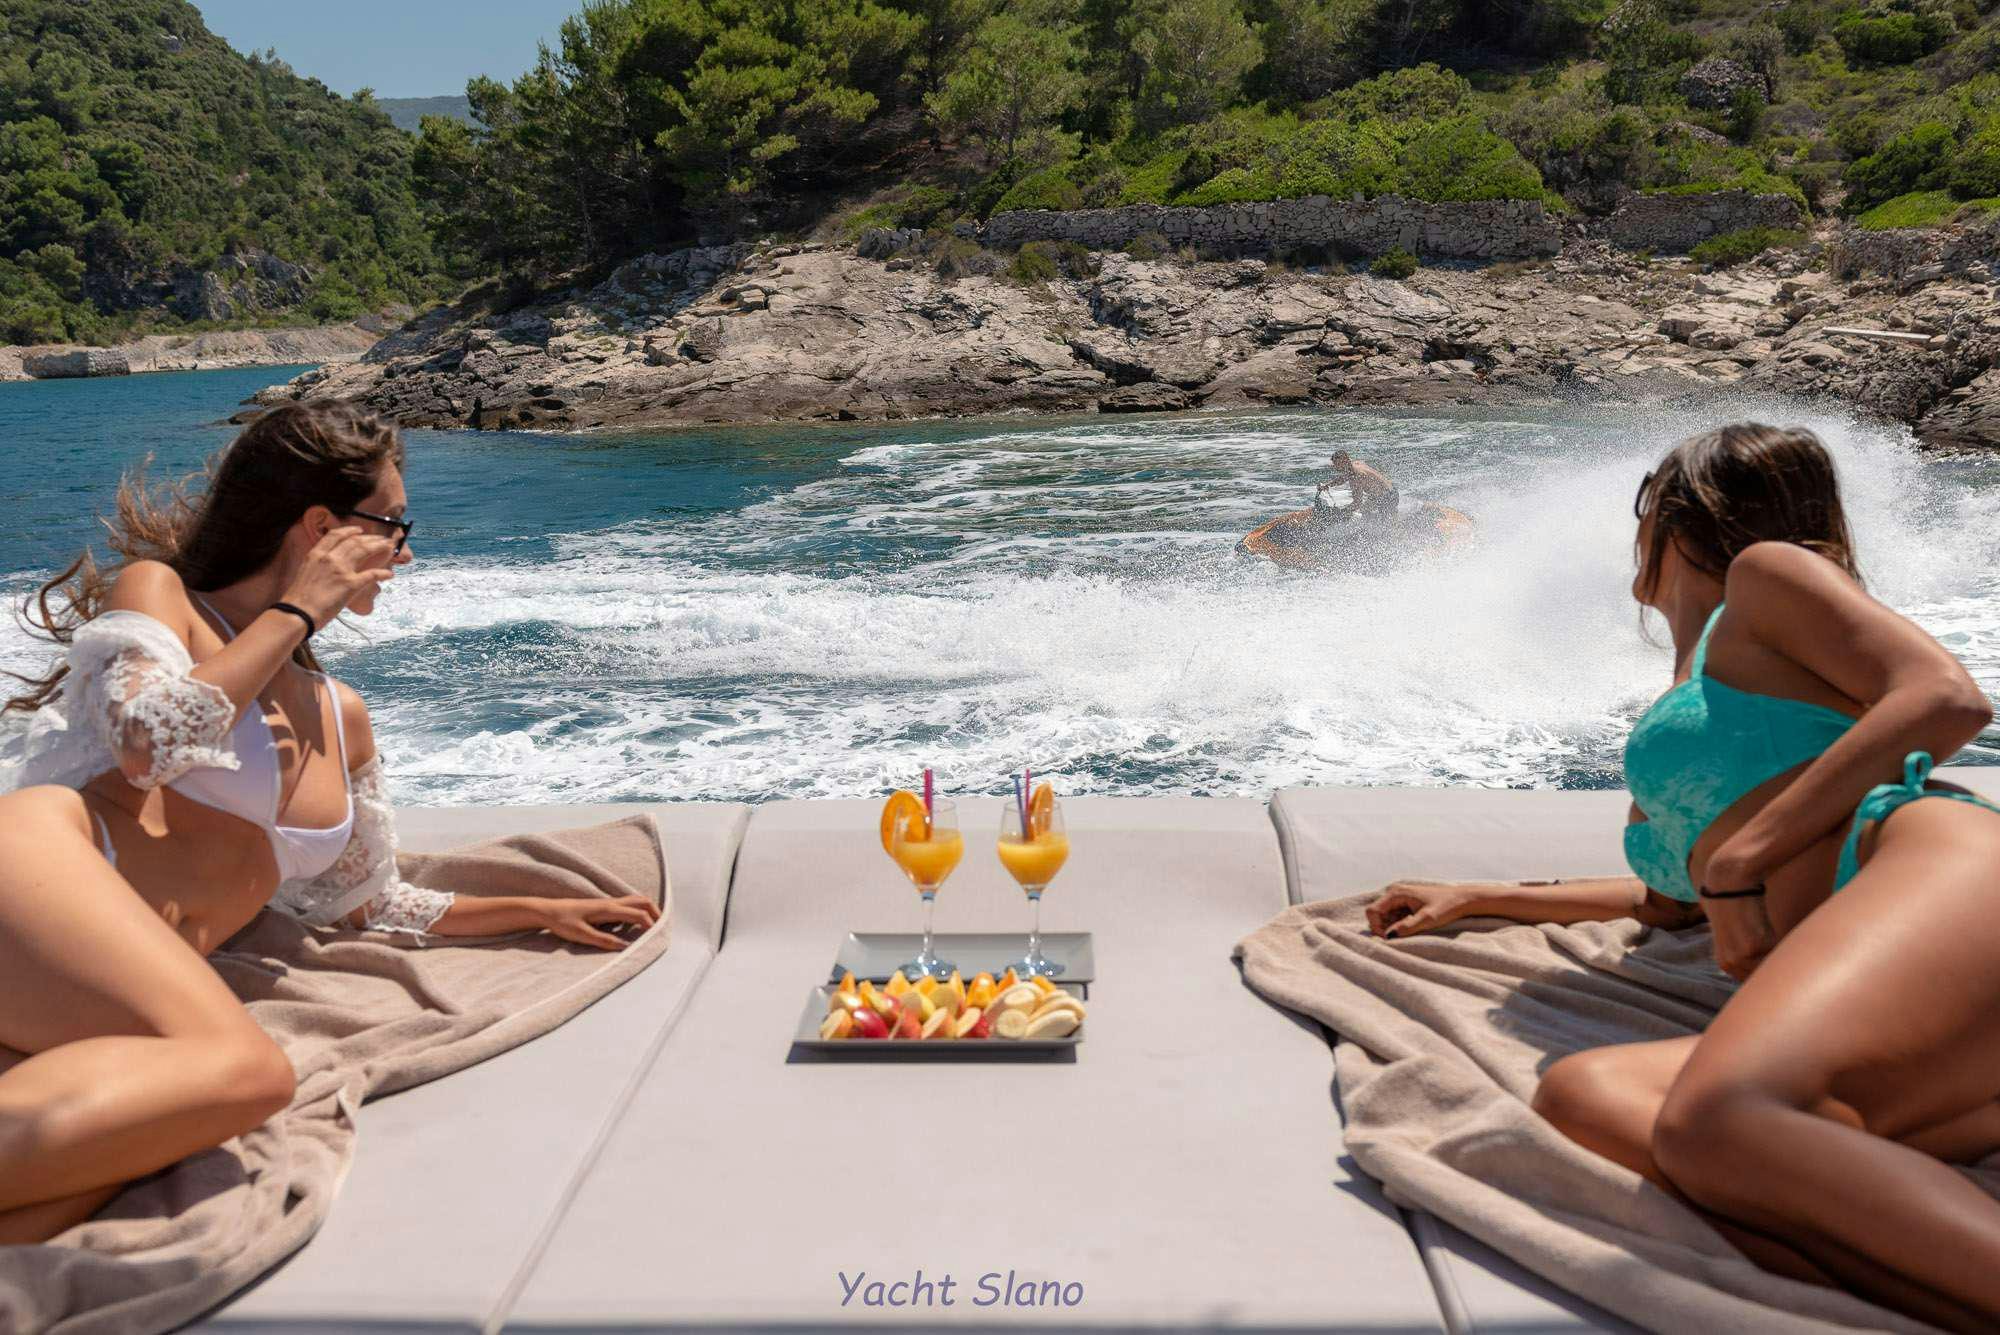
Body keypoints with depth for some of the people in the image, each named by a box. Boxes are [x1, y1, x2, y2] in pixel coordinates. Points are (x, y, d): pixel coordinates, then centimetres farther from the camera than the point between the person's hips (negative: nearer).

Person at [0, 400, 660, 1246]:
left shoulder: (341, 719, 28)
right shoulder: (155, 590, 12)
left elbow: (366, 907, 35)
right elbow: (150, 740, -10)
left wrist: (542, 912, 30)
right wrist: (295, 612, 2)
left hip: (102, 1000, 5)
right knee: (245, 1069, -36)